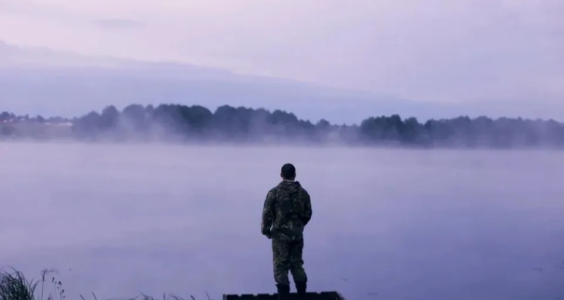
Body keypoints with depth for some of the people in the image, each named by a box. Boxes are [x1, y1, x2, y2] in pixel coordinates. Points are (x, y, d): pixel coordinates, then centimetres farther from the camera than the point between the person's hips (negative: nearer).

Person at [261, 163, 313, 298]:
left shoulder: (274, 192, -10)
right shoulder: (303, 193, 2)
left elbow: (267, 213, -10)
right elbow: (307, 214, 8)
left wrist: (266, 230, 5)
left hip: (280, 234, -4)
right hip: (297, 234, 4)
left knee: (281, 265, 2)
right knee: (297, 263, 17)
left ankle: (283, 296, 1)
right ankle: (302, 294, 18)